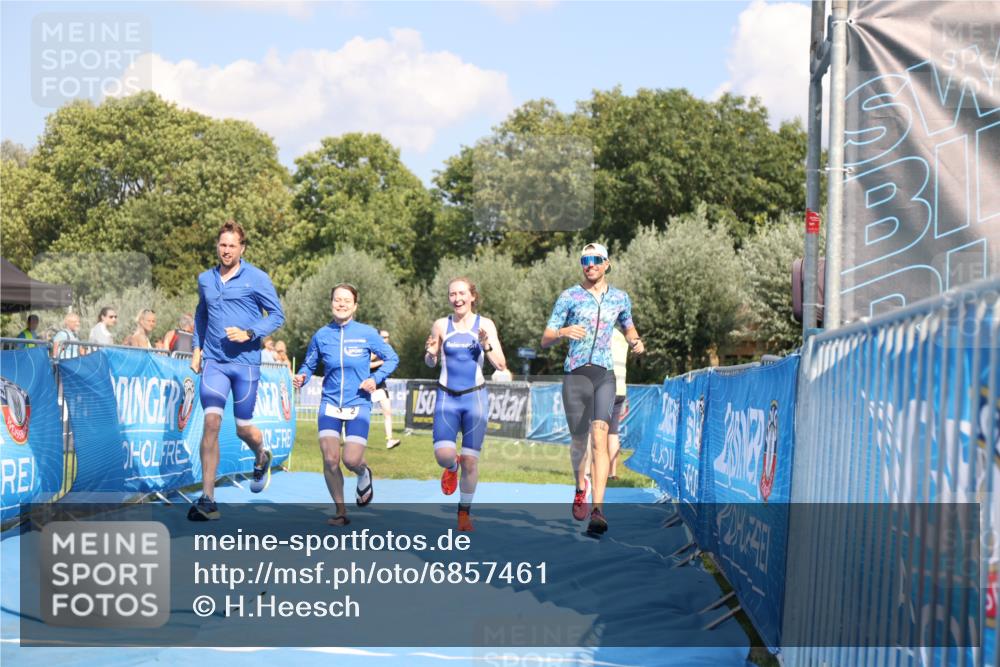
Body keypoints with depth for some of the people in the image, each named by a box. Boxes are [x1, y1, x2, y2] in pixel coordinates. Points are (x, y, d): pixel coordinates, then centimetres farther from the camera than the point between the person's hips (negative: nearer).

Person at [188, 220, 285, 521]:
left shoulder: (257, 278, -3)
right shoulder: (205, 279, 9)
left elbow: (277, 315, 0)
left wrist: (249, 334, -14)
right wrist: (197, 347, 16)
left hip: (246, 362, -2)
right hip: (213, 362, 2)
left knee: (243, 429, 5)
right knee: (211, 422, -13)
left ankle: (262, 458, 43)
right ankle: (207, 500, -13)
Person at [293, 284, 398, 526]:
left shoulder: (367, 333, -4)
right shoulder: (321, 336, 1)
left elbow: (392, 358, 5)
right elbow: (309, 365, 12)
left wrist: (375, 378, -11)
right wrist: (301, 377, -10)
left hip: (358, 404, -2)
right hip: (330, 404, 2)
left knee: (351, 460, -13)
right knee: (330, 459, -10)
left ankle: (364, 474, 26)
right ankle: (341, 512, 8)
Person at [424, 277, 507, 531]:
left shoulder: (485, 325, 0)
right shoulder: (441, 325, 3)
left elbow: (501, 365, -2)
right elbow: (431, 363, 15)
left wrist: (486, 346, -20)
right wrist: (430, 353, -8)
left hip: (475, 397, 0)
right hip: (447, 397, 1)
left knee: (470, 461, 1)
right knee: (444, 455, -17)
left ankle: (465, 511, 20)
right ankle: (452, 467, 21)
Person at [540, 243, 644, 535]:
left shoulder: (620, 298, 11)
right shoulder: (569, 297, 3)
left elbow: (628, 327, 29)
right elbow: (545, 340, 2)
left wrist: (636, 341, 6)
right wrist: (563, 332, -20)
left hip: (605, 375, 0)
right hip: (575, 374, 0)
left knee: (600, 439, -16)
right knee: (579, 440, 7)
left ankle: (598, 509, -23)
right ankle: (580, 489, 38)